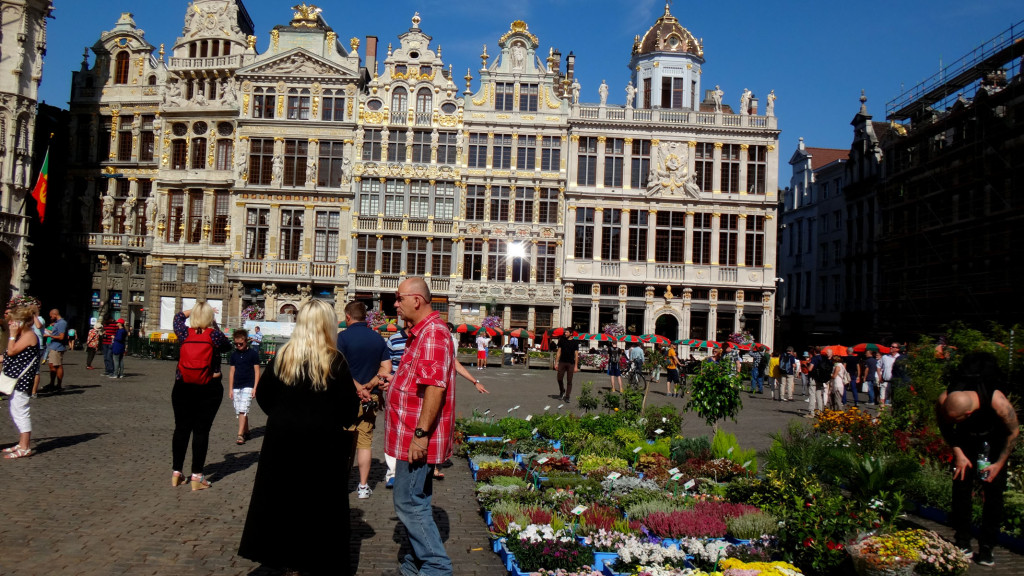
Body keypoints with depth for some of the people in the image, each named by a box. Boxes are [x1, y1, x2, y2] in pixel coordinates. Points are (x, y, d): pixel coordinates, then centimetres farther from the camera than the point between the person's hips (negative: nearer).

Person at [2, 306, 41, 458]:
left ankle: (25, 448, -4)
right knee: (16, 412, 18)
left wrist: (12, 335, -14)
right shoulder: (22, 336, 16)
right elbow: (10, 353, 14)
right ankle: (22, 443, 27)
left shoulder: (29, 335, -15)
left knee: (20, 411, -8)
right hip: (16, 378, 11)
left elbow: (12, 351, -20)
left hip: (22, 379, -11)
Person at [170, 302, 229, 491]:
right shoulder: (215, 335, -10)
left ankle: (176, 472, 20)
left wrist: (196, 309, 25)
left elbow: (178, 316, 19)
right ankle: (197, 477, 3)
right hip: (209, 389, -3)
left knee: (181, 428, 12)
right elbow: (226, 343, 12)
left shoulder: (185, 333, -3)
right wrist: (214, 324, 12)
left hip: (183, 387, 3)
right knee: (201, 430, 0)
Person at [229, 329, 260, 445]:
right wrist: (230, 389, 9)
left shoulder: (253, 353, -3)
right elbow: (232, 371, 12)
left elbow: (257, 371, -2)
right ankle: (246, 432, 21)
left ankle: (240, 435, -13)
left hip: (248, 386, -5)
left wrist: (254, 388, -8)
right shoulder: (234, 354, 9)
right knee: (239, 412, 8)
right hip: (236, 387, 5)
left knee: (243, 410, -13)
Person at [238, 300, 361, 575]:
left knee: (279, 497, 14)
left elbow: (263, 394, 4)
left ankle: (278, 551, 24)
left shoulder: (283, 355, 0)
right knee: (320, 502, 6)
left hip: (282, 436, 4)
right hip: (322, 441, -4)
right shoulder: (334, 360, -12)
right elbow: (350, 404, -12)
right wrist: (339, 424, 7)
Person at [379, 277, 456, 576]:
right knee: (415, 501, 18)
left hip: (418, 438, -11)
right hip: (412, 434, 11)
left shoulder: (433, 332, -18)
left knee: (409, 504, -5)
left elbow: (436, 386, -27)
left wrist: (421, 433, -27)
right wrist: (396, 380, 15)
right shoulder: (421, 331, 17)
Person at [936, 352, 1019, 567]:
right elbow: (945, 427, -8)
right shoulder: (943, 401, -32)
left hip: (994, 442, -2)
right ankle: (963, 544, 7)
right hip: (966, 440, 2)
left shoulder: (998, 402, -38)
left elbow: (1014, 431, -17)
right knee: (961, 486, -4)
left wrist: (999, 464, -14)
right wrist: (958, 453, -16)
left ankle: (986, 547, 3)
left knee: (993, 491, -6)